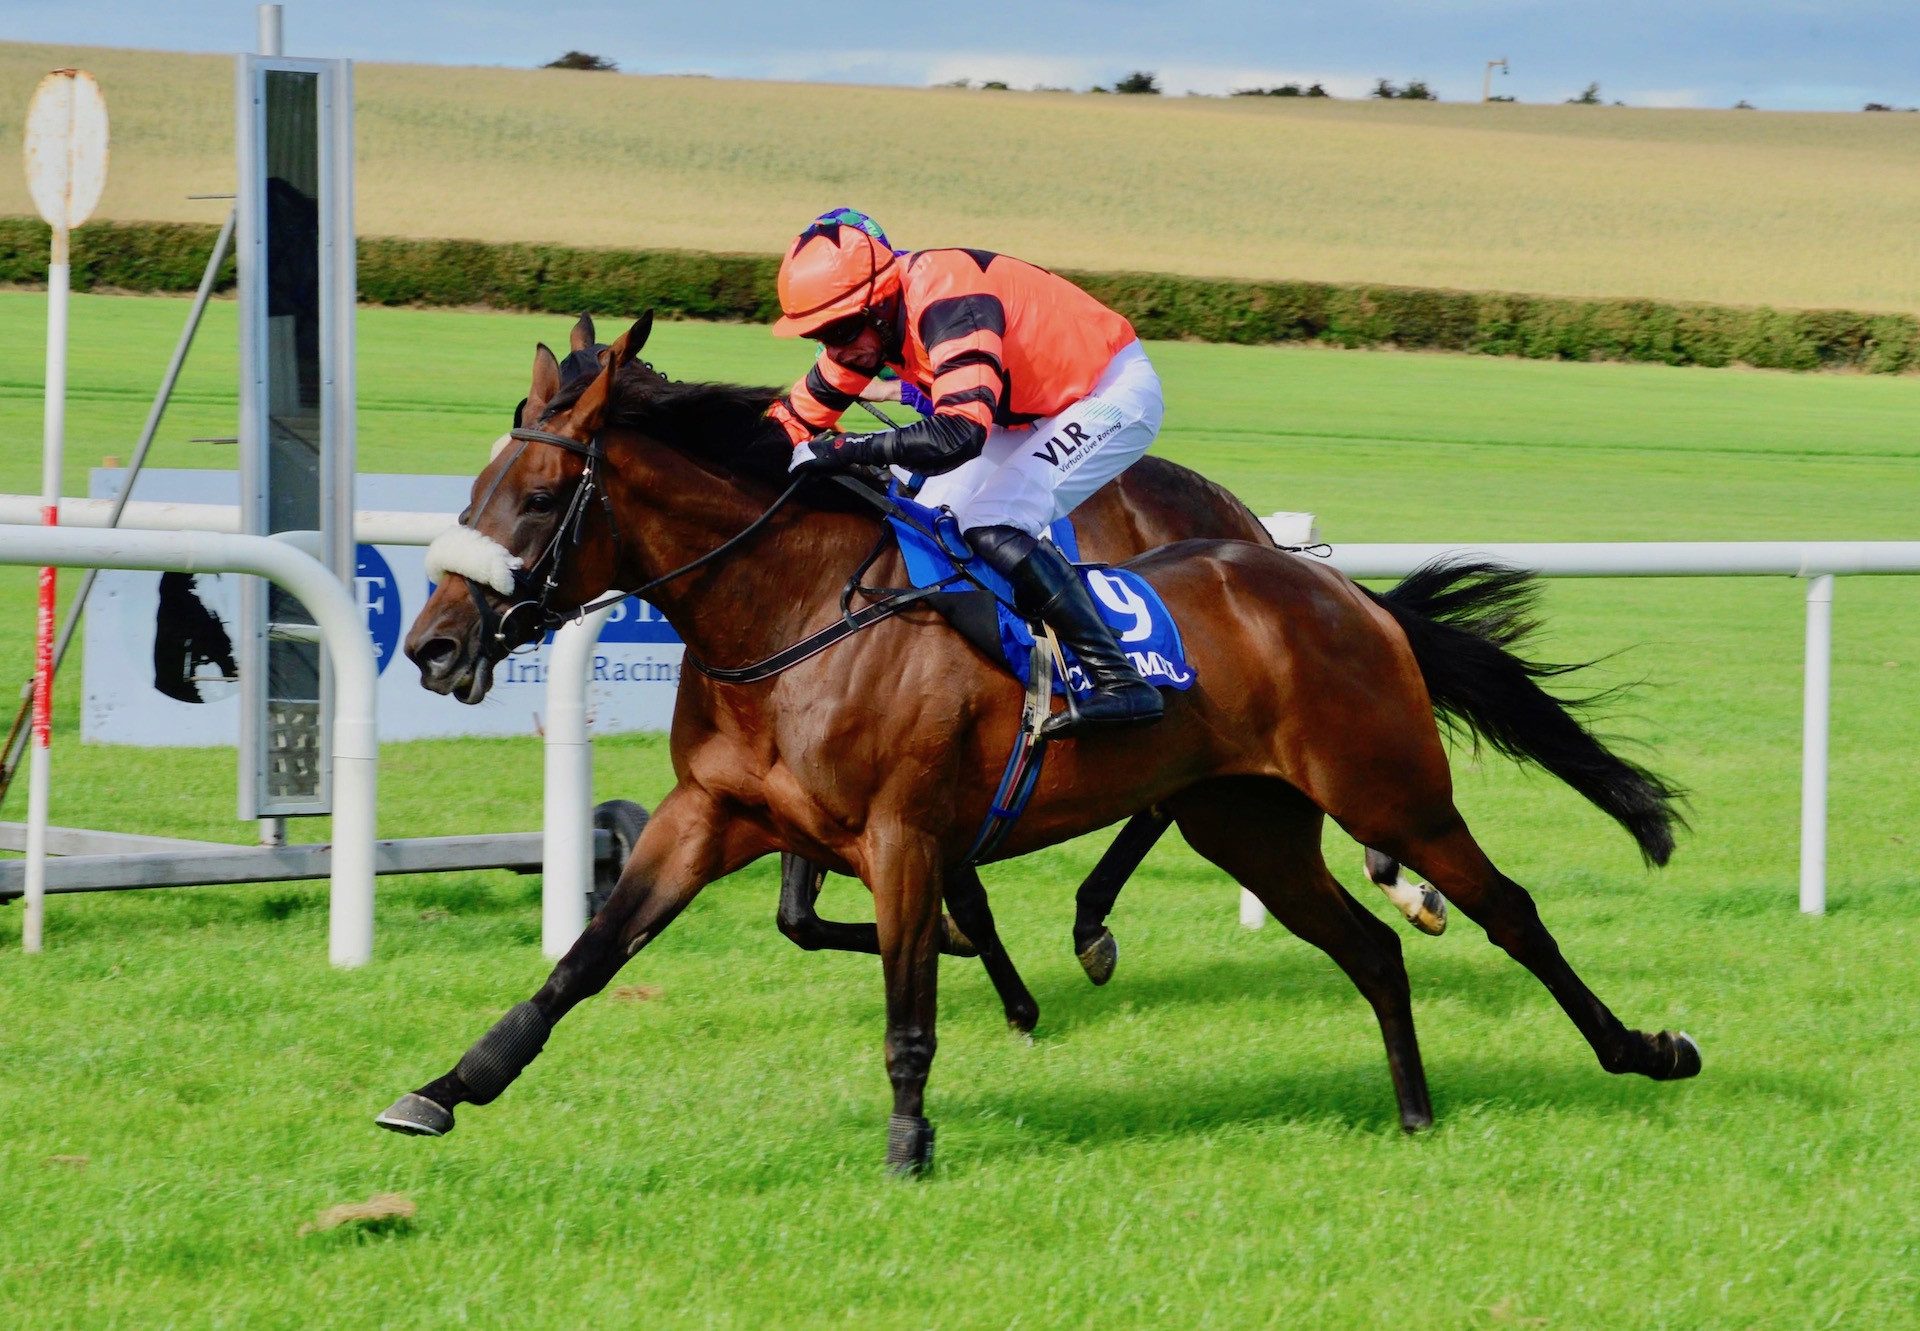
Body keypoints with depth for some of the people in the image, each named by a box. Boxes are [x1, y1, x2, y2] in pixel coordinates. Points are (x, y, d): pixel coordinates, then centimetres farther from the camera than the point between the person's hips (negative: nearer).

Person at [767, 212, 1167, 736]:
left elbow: (959, 433, -47)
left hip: (1115, 393, -10)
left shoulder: (946, 304, -35)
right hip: (1035, 410, 10)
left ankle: (1121, 682, -27)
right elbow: (806, 410, 6)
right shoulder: (865, 317, -7)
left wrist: (846, 450, -45)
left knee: (991, 528, -24)